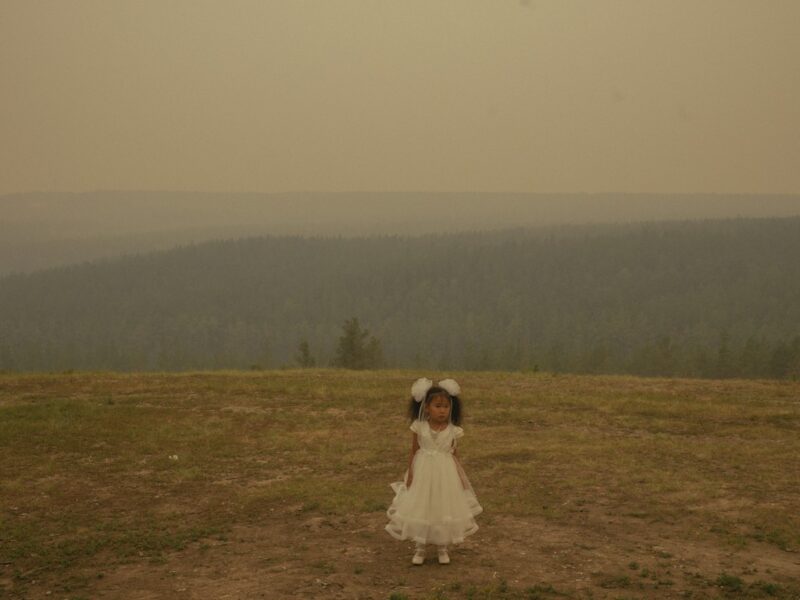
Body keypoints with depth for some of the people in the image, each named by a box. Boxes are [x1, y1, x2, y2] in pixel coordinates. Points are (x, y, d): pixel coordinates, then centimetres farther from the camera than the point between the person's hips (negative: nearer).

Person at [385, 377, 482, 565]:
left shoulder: (452, 430, -6)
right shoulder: (419, 427, -9)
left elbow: (454, 453, 4)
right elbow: (414, 451, -2)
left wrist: (460, 475, 4)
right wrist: (410, 473, -6)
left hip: (445, 474, 1)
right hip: (423, 472, -1)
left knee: (443, 510, 8)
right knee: (420, 510, 5)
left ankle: (443, 549, 25)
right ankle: (420, 549, 20)